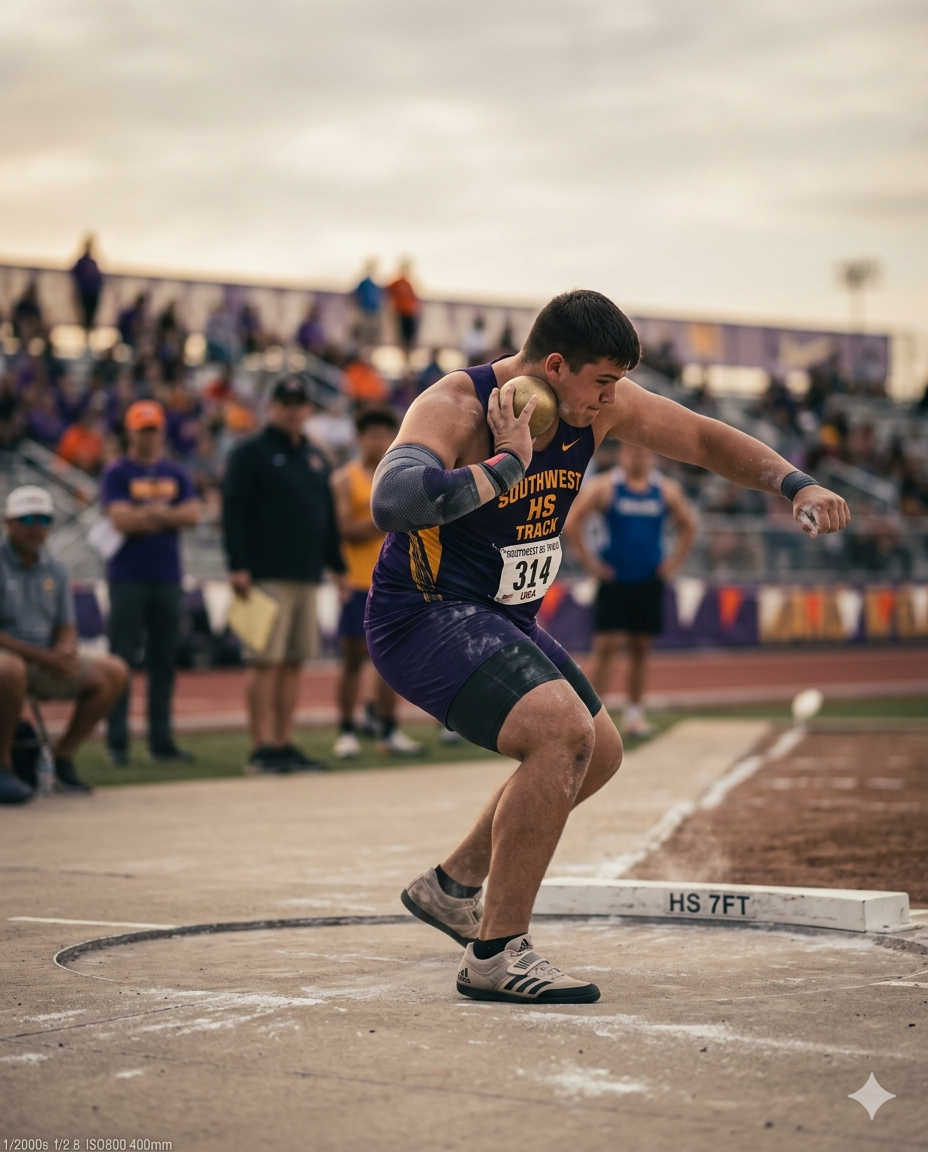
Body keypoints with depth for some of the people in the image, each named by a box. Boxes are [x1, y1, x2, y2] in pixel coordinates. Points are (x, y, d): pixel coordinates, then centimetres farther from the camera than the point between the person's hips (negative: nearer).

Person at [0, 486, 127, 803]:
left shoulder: (55, 571, 13)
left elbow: (67, 629, 13)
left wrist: (65, 651, -12)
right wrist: (41, 655, -20)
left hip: (48, 663, 7)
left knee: (113, 670, -9)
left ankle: (63, 755, -2)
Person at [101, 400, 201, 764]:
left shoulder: (176, 474, 13)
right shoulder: (117, 473, 0)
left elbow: (193, 515, 0)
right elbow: (121, 520, -11)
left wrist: (148, 514, -9)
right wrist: (168, 516, -3)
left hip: (167, 578, 4)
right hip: (128, 579, -4)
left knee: (163, 662, 5)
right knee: (122, 660, -5)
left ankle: (161, 741, 9)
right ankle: (117, 742, -2)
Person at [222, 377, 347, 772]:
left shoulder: (315, 459, 19)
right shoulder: (250, 454, -2)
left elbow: (328, 515, 23)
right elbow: (233, 512, -9)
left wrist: (337, 564, 17)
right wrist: (238, 567, -17)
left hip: (308, 576, 7)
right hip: (268, 575, -7)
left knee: (294, 662, 7)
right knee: (267, 661, -8)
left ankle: (285, 743, 10)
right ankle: (263, 747, -6)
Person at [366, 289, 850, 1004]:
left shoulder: (600, 405, -3)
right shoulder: (454, 409, -26)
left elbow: (706, 439, 8)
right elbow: (392, 502, -45)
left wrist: (797, 485, -6)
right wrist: (510, 463, -38)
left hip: (507, 621, 10)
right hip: (424, 618, -10)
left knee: (600, 753, 24)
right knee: (564, 730, -31)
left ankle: (452, 886, 38)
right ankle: (497, 954, -25)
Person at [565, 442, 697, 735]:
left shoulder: (666, 489, 6)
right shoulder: (604, 486, -5)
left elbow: (688, 526, 17)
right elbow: (571, 522, -5)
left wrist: (674, 561, 7)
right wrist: (588, 561, -8)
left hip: (649, 580, 3)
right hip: (614, 579, -3)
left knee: (641, 647, 7)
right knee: (606, 645, -8)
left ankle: (634, 712, 16)